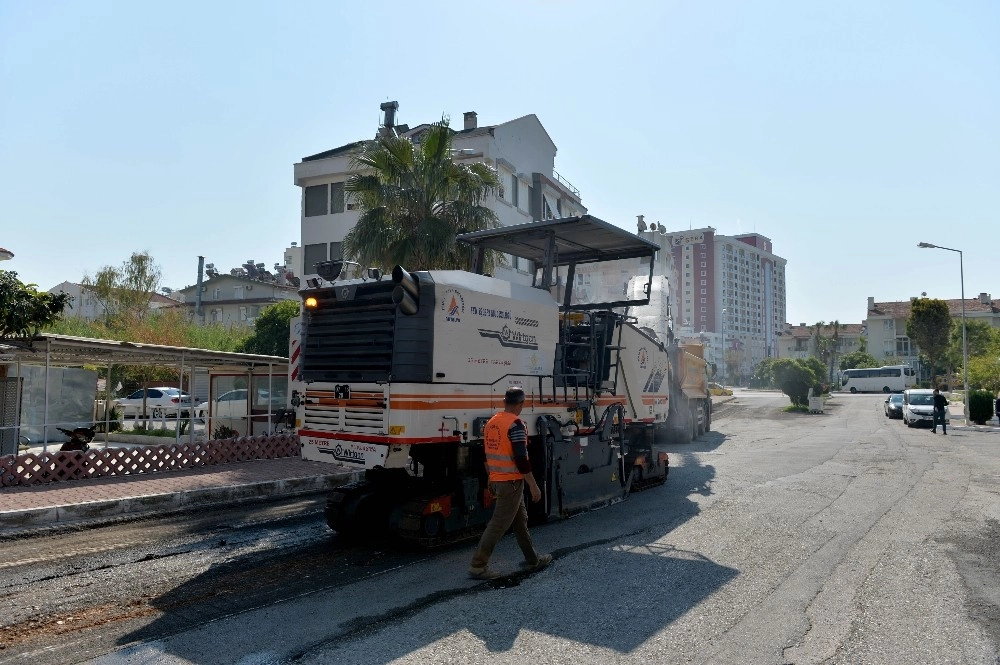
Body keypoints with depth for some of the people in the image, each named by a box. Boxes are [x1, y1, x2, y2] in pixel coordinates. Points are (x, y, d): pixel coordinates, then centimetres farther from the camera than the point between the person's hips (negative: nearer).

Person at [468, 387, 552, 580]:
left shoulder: (491, 423, 9)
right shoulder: (516, 424, -17)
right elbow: (521, 459, -20)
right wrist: (533, 486, -14)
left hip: (496, 480, 9)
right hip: (511, 482, -9)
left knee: (520, 520, 18)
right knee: (499, 524, -3)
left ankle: (533, 560, 29)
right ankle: (478, 565, 0)